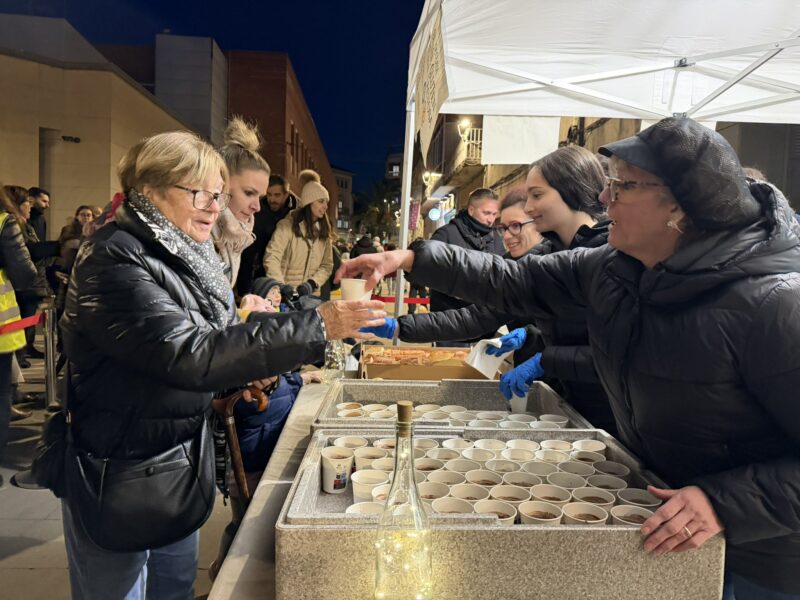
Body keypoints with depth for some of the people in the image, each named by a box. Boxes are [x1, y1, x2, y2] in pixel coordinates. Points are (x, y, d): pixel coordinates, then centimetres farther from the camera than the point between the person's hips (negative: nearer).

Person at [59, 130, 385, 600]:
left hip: (179, 454, 8)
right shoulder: (114, 262, -23)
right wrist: (315, 327, -37)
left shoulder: (183, 254, 4)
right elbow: (188, 354, -35)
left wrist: (239, 373, -5)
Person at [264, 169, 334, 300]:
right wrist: (281, 285, -27)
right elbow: (271, 258, -15)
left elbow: (327, 265, 6)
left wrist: (312, 283, -11)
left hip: (311, 294, 4)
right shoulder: (287, 226, -7)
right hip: (287, 294, -4)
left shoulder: (324, 231, 9)